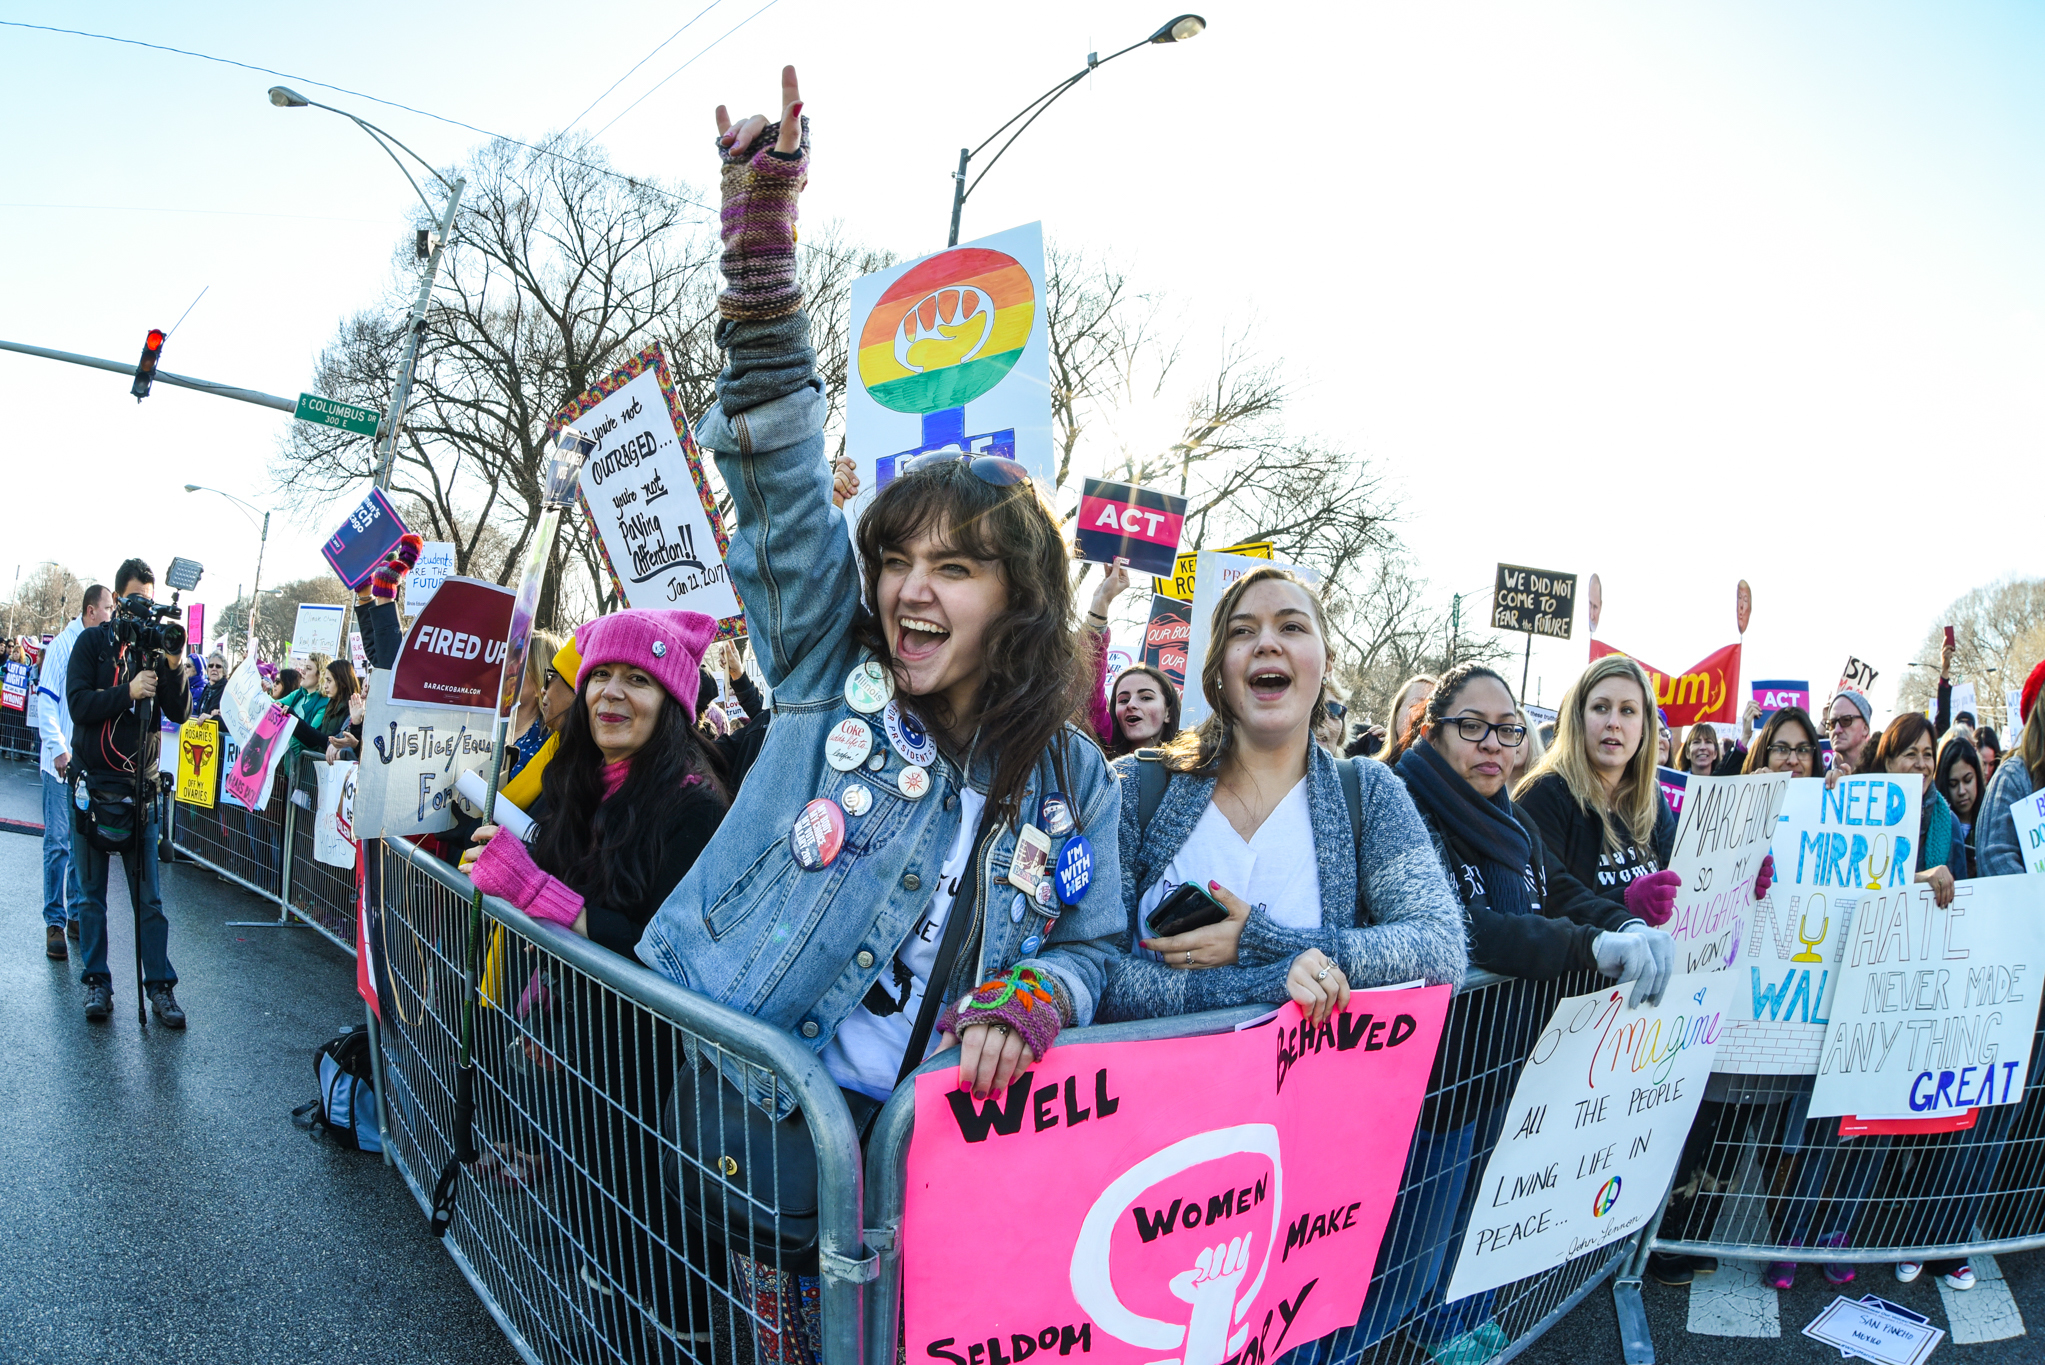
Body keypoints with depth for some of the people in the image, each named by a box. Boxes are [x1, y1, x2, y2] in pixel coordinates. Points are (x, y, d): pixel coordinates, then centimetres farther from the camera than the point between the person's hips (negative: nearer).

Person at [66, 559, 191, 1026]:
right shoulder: (92, 642, 1)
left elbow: (179, 713, -2)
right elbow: (79, 704, -9)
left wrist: (173, 667, -16)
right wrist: (129, 692, -22)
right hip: (93, 782, 0)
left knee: (149, 897, 1)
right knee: (91, 894, 8)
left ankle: (160, 986, 5)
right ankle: (97, 982, 18)